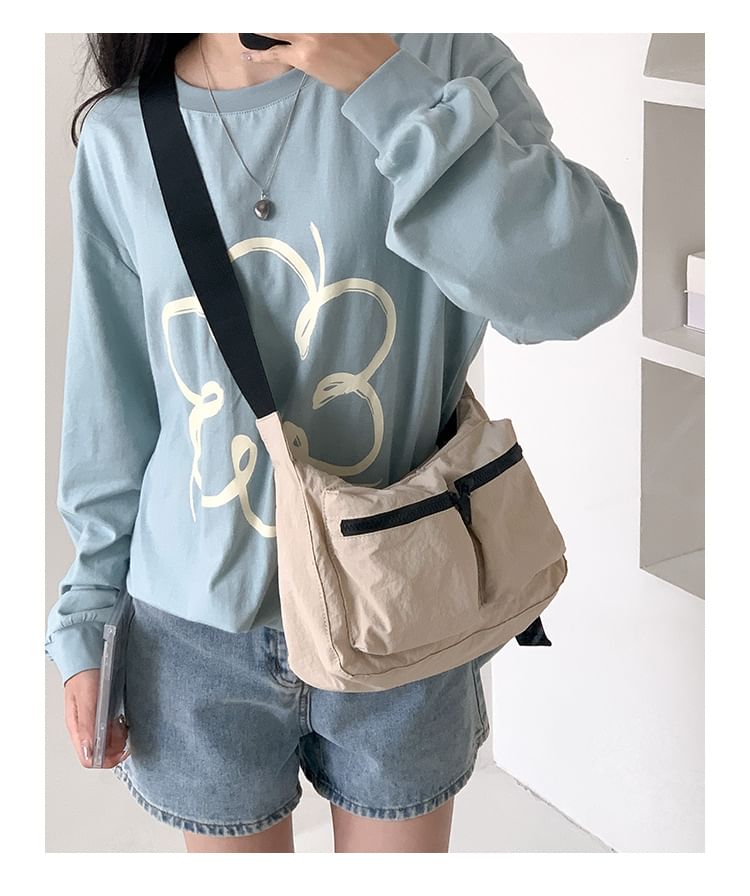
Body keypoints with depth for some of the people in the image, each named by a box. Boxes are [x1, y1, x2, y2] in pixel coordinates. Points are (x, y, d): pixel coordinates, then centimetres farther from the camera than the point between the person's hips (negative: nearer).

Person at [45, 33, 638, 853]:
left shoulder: (441, 60, -10)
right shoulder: (120, 137, -4)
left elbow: (585, 283, -25)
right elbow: (110, 405, 3)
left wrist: (390, 88, -28)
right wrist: (88, 620, 6)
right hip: (197, 632, 1)